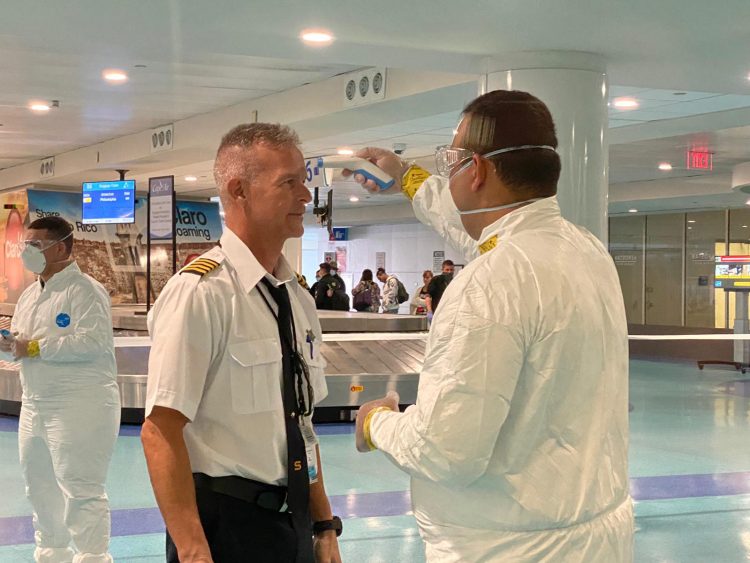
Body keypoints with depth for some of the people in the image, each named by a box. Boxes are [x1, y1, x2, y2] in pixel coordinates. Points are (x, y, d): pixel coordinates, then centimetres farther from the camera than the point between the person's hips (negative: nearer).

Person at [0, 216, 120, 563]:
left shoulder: (84, 290, -12)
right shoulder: (30, 294, 15)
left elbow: (93, 341, -24)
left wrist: (35, 348, -20)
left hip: (80, 406, -9)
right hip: (35, 405, 9)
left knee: (81, 490, -6)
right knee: (40, 488, 17)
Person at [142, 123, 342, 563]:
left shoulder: (299, 299, 8)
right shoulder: (200, 292, -15)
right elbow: (161, 430, -19)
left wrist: (324, 525, 14)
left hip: (293, 521, 7)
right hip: (224, 523, -7)